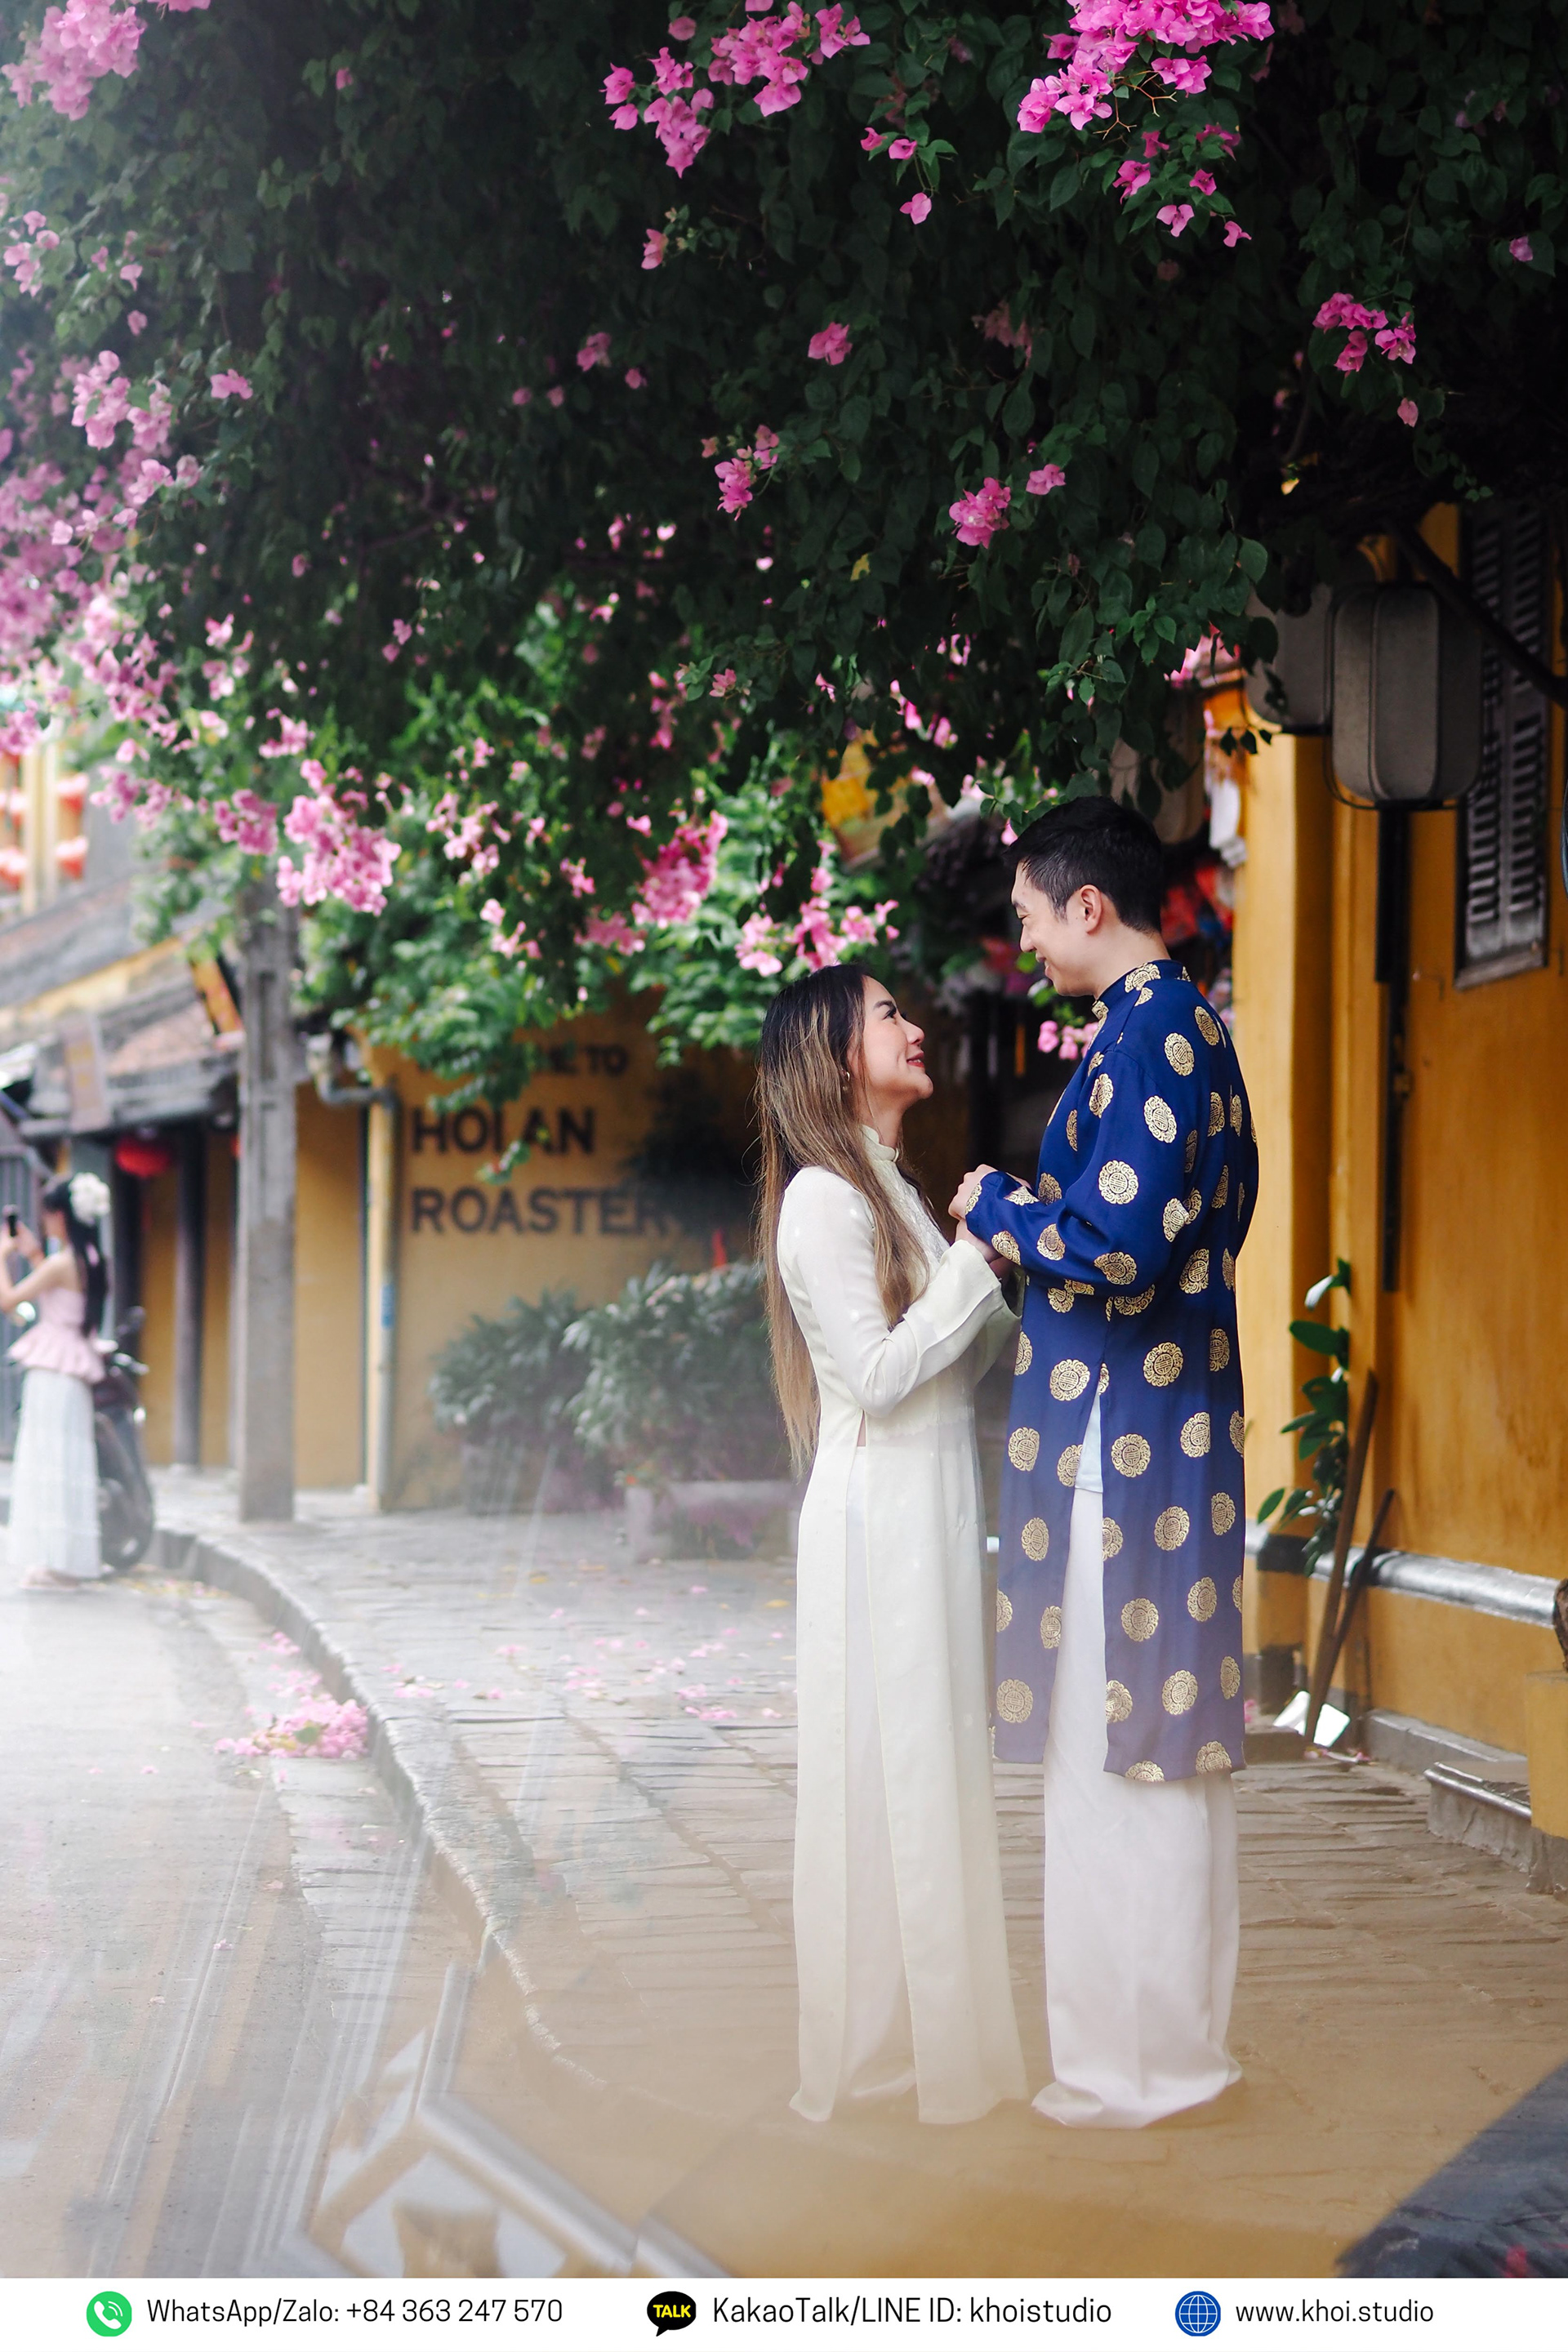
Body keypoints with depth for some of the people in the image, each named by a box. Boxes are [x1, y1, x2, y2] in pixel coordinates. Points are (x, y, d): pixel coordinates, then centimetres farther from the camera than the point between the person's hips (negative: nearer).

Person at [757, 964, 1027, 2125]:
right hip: (880, 1513, -9)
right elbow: (879, 1374, -18)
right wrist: (977, 1255, -15)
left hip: (934, 1507, 9)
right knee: (887, 1767, -4)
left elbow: (971, 1351, 16)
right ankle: (881, 2044, 4)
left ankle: (932, 2024, 17)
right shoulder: (824, 1199, -12)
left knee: (934, 1761, 10)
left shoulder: (890, 1190, 17)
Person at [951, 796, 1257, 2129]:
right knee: (1169, 1737, 15)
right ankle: (1178, 2036, 25)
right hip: (1176, 1424, 10)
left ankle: (1136, 2058, 5)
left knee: (1115, 1738, -3)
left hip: (1119, 1432, -10)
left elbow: (1114, 1239, -24)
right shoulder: (1193, 1027, 14)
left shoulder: (1146, 1031, -17)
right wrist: (1035, 1222, 17)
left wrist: (995, 1206, -8)